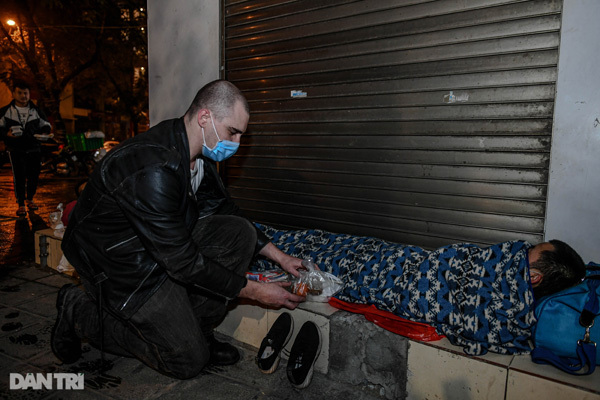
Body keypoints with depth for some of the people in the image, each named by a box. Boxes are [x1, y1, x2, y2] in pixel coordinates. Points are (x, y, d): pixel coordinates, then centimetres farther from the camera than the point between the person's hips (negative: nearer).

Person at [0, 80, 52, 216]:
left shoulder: (36, 111, 9)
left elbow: (46, 125, 17)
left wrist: (44, 133, -5)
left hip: (34, 149, 2)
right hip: (16, 150, -2)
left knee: (34, 176, 5)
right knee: (19, 177, -9)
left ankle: (30, 199, 26)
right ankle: (21, 204, 2)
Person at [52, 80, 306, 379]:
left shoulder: (200, 154, -4)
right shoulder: (153, 169, -33)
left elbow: (224, 209, 8)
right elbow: (183, 262, -29)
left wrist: (279, 256, 2)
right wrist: (254, 291, -21)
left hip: (168, 241, 8)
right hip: (119, 263, -8)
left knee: (240, 232, -10)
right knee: (188, 360, 0)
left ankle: (194, 328, 4)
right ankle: (80, 312, 12)